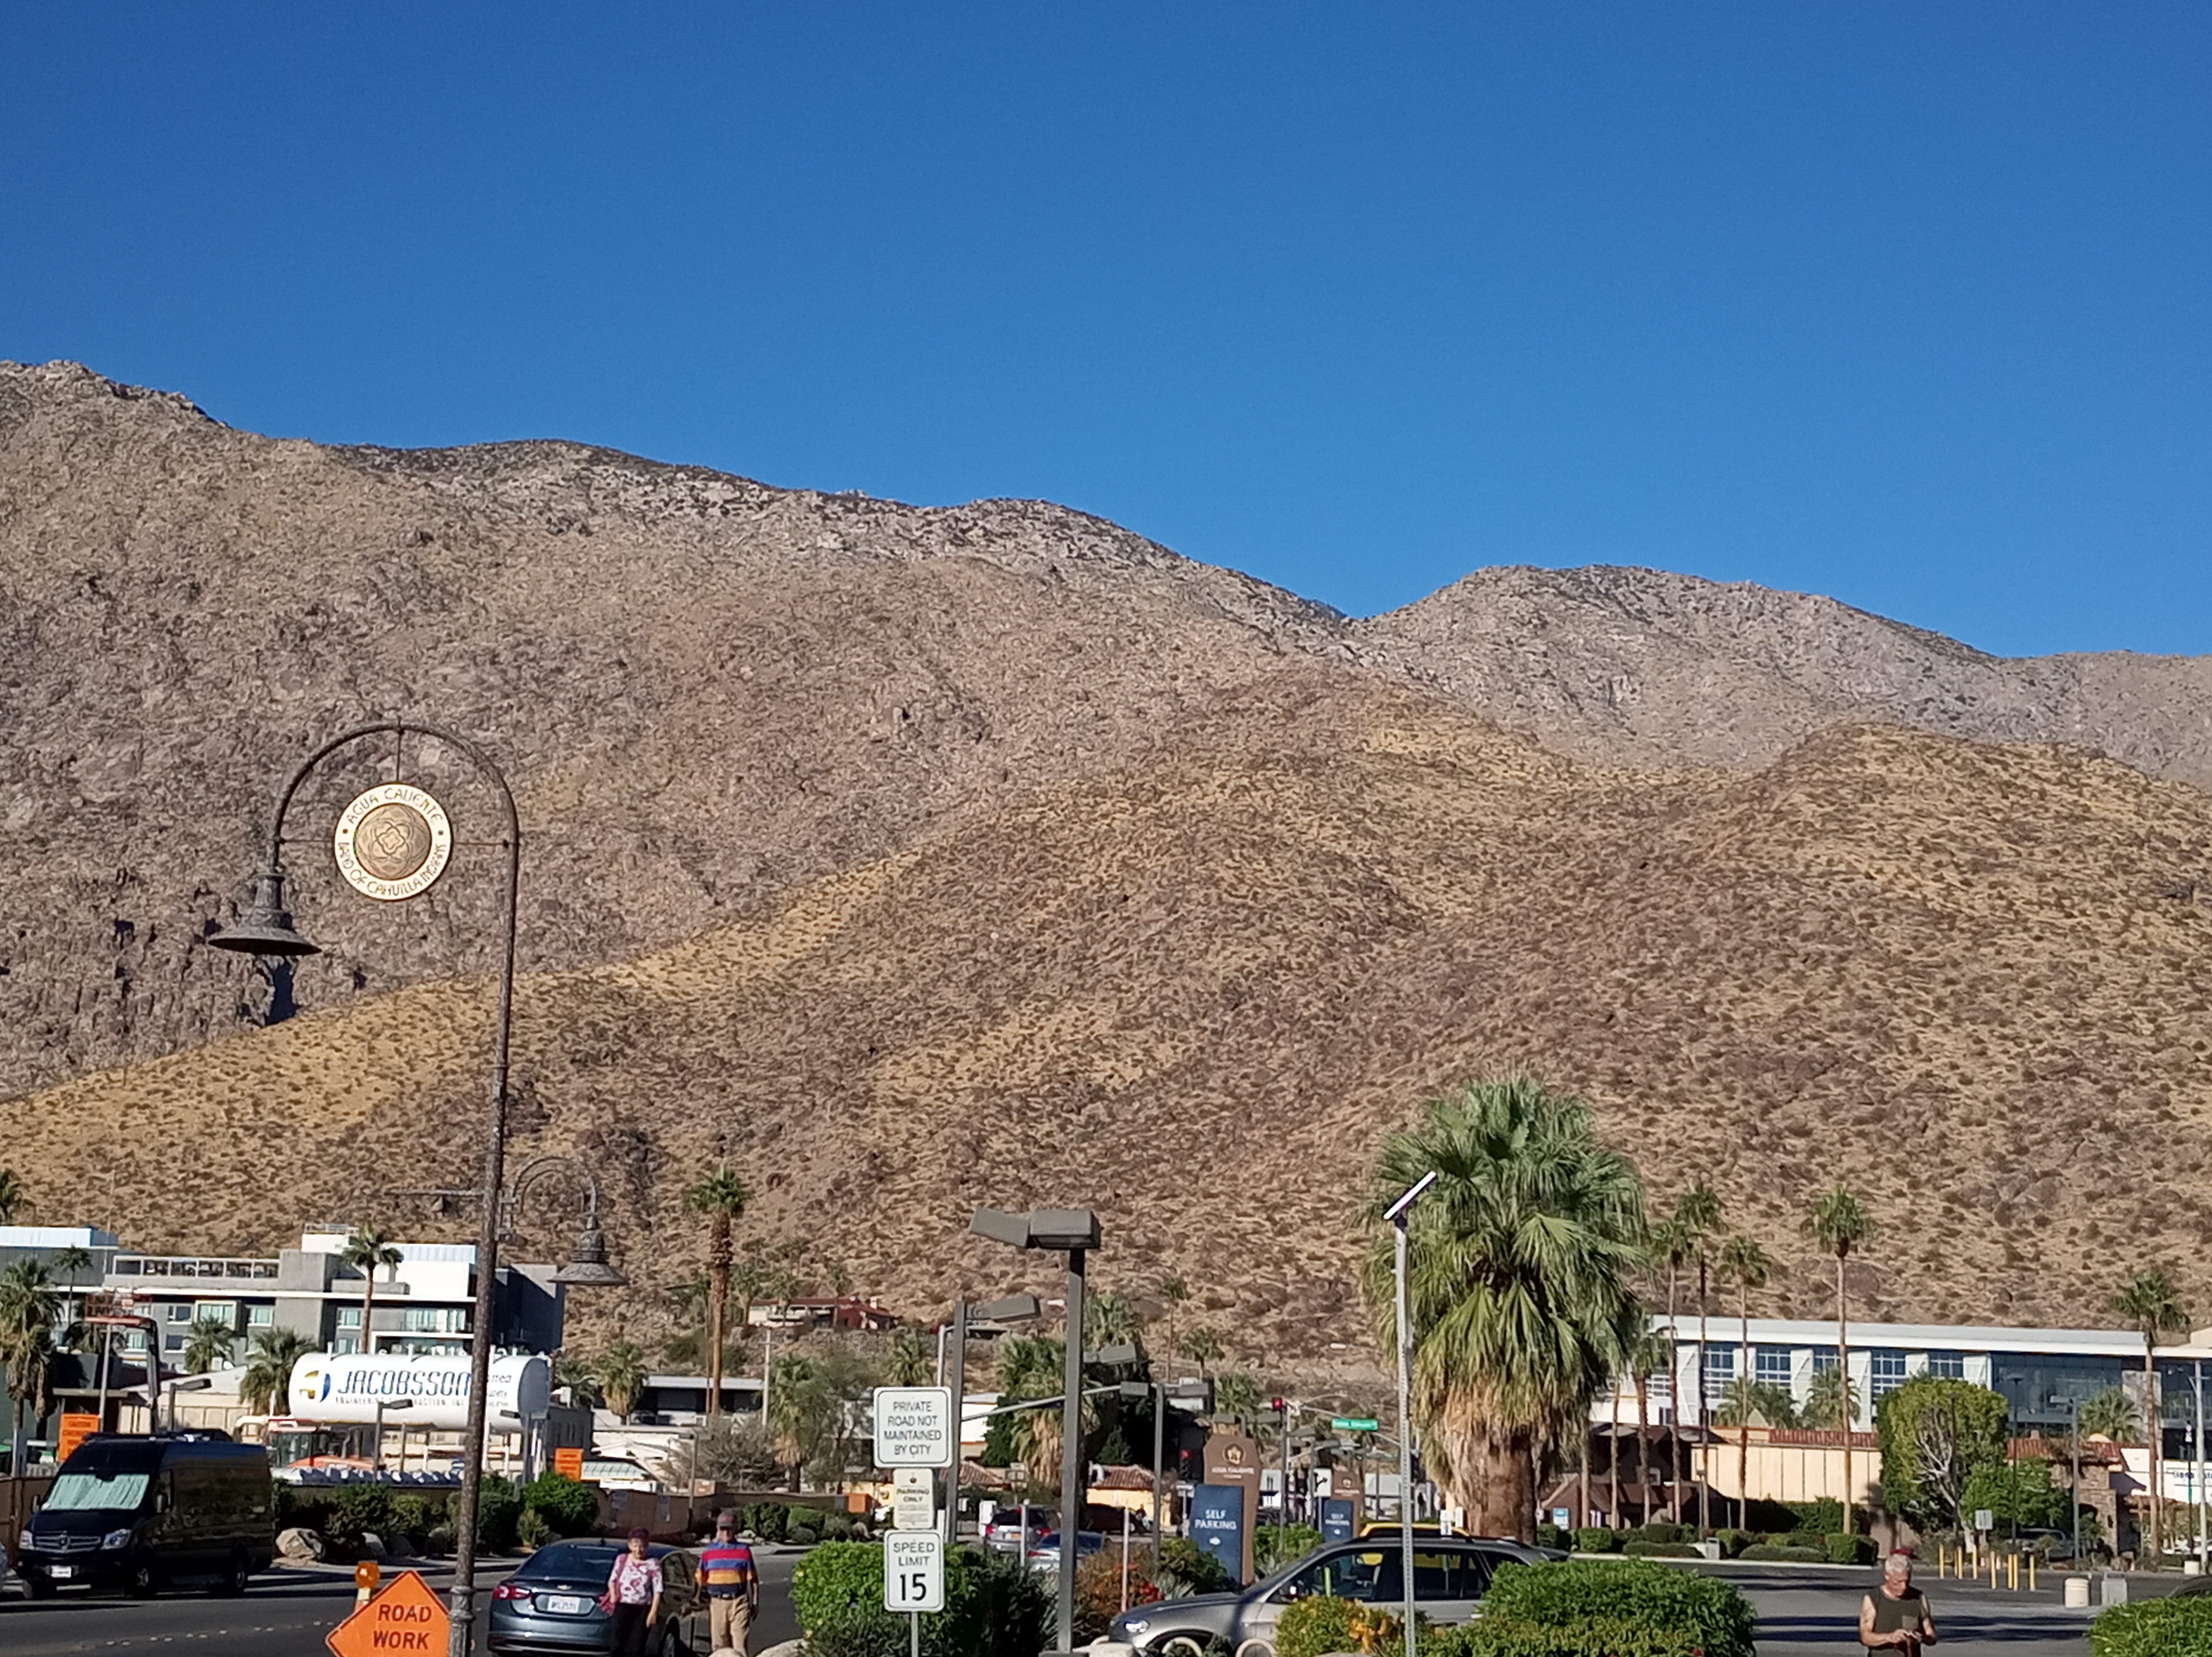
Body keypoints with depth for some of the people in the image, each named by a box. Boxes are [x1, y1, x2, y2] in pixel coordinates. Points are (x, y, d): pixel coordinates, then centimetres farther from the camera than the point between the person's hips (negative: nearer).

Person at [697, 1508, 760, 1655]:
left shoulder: (744, 1551, 4)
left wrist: (755, 1602, 3)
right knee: (719, 1644, 7)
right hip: (716, 1602, 2)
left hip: (738, 1602, -2)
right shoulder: (708, 1551, 7)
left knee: (740, 1642, -8)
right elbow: (701, 1580, 10)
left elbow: (753, 1579, 6)